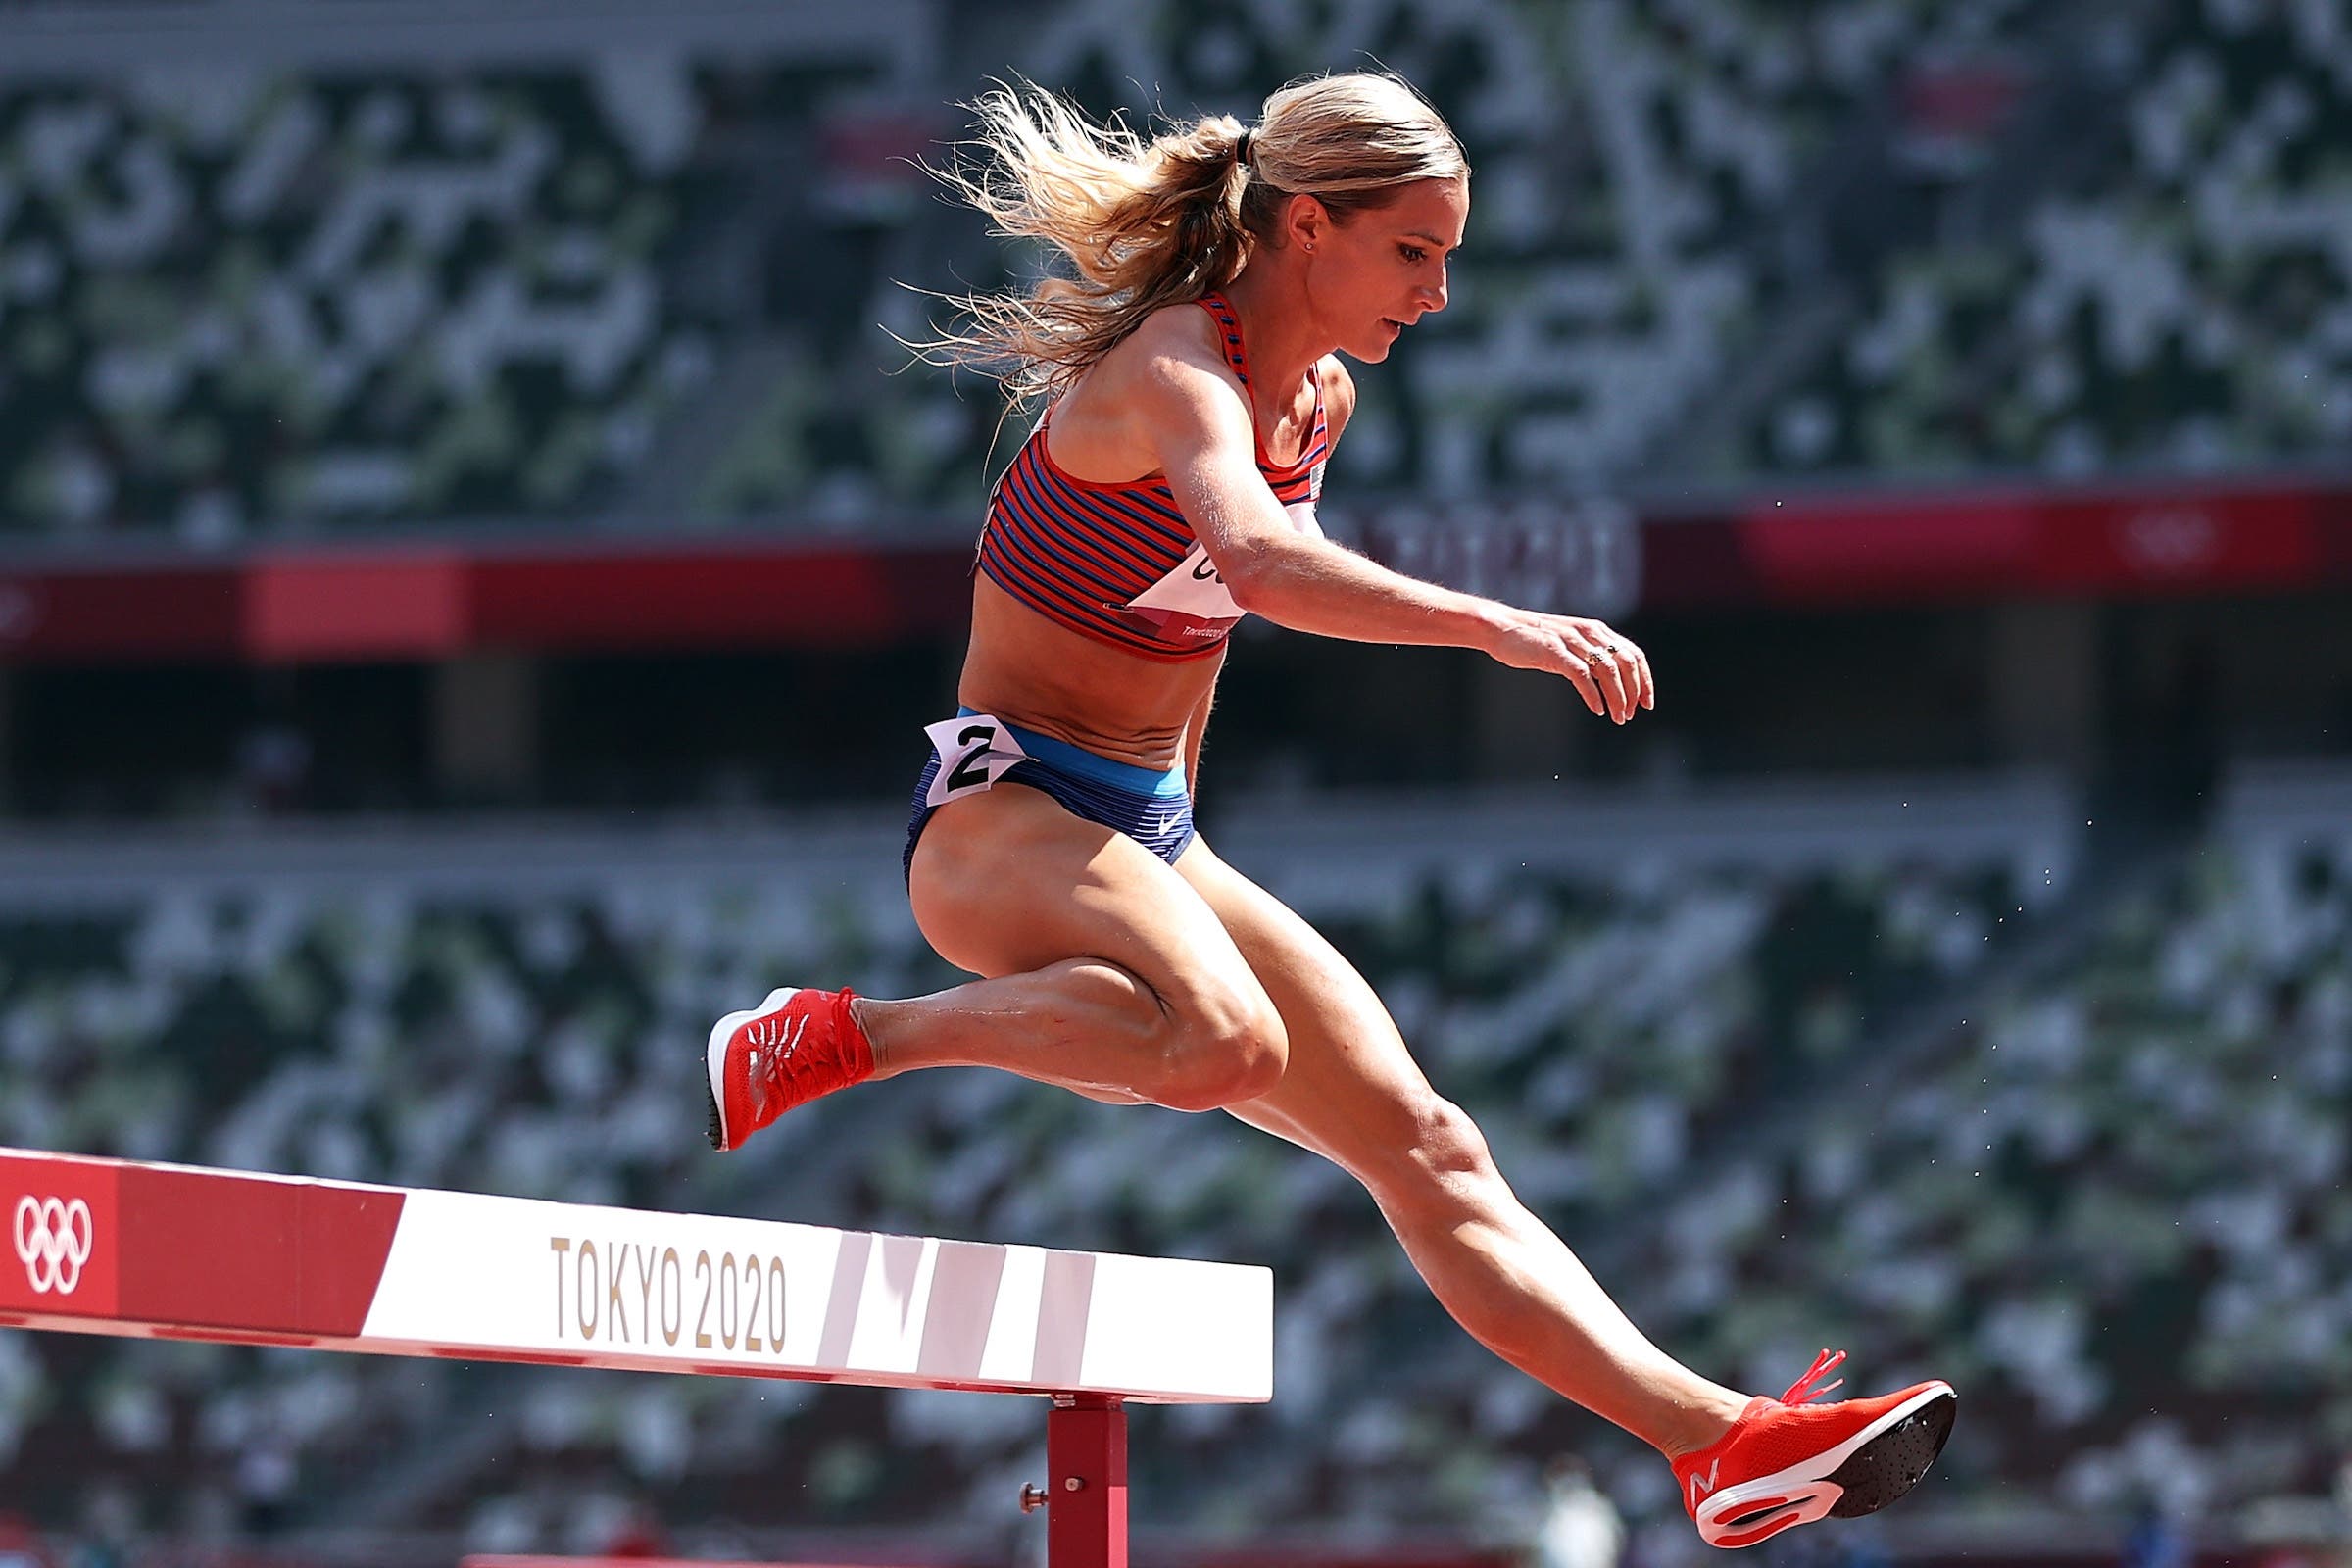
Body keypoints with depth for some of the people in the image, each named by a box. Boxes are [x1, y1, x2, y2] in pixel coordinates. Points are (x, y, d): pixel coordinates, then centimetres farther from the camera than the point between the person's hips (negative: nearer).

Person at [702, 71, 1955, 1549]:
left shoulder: (1320, 402, 9)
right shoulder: (1172, 373, -19)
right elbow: (1256, 558, -42)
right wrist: (1498, 624, -54)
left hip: (1150, 831, 8)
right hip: (998, 812, -8)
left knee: (1428, 1150, -4)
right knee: (1228, 1043, -38)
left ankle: (1715, 1440, -11)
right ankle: (842, 1034, -22)